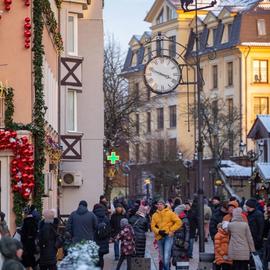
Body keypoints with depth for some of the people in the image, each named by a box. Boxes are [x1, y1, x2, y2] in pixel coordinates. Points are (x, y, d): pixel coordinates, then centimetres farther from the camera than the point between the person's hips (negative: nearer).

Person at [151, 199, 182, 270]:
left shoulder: (169, 213, -2)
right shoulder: (155, 215, 9)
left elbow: (178, 222, -2)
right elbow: (152, 226, 8)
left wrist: (171, 230, -7)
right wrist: (158, 231, -10)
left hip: (168, 236, -5)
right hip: (159, 237, 5)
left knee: (166, 257, -19)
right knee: (162, 257, 11)